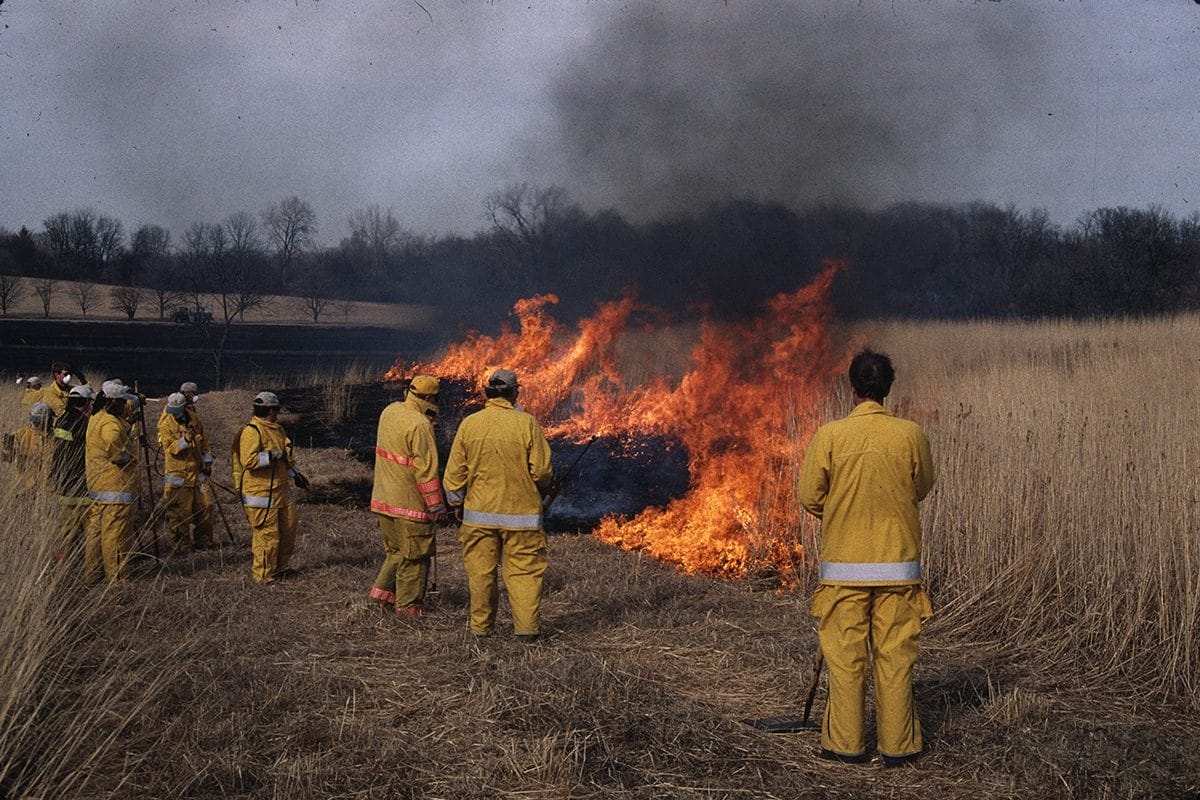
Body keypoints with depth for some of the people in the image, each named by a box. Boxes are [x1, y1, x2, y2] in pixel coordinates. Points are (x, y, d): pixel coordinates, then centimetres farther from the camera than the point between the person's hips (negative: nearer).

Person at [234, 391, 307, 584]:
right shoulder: (252, 432, -15)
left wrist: (295, 474, 25)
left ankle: (280, 567, 29)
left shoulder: (276, 429, 16)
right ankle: (263, 575, 5)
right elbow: (249, 460, -26)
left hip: (280, 491, 10)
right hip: (260, 494, -10)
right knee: (266, 534, -5)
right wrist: (272, 455, -22)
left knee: (288, 527, 15)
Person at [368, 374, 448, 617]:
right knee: (414, 556, 5)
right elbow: (426, 469, -20)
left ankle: (383, 590, 21)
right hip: (410, 503, -8)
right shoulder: (420, 426, -21)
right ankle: (408, 605, 11)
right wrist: (437, 505, -13)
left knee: (395, 550, 23)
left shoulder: (389, 412, 4)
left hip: (384, 499, 8)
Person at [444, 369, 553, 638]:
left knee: (480, 570, 11)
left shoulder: (469, 424, -1)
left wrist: (456, 503, 18)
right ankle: (527, 626, 2)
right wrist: (546, 484, 16)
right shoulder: (527, 423, -8)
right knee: (524, 570, 5)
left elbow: (455, 472, 4)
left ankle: (481, 626, 18)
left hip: (479, 513, 2)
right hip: (520, 512, -2)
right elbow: (541, 472, -7)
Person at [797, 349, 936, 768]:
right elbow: (923, 487, 10)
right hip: (899, 564, 1)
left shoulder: (829, 435, -9)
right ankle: (897, 745, 13)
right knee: (895, 656, 8)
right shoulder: (911, 434, -5)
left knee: (845, 656, 7)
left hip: (843, 565, -1)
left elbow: (809, 496, -4)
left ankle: (845, 743, 14)